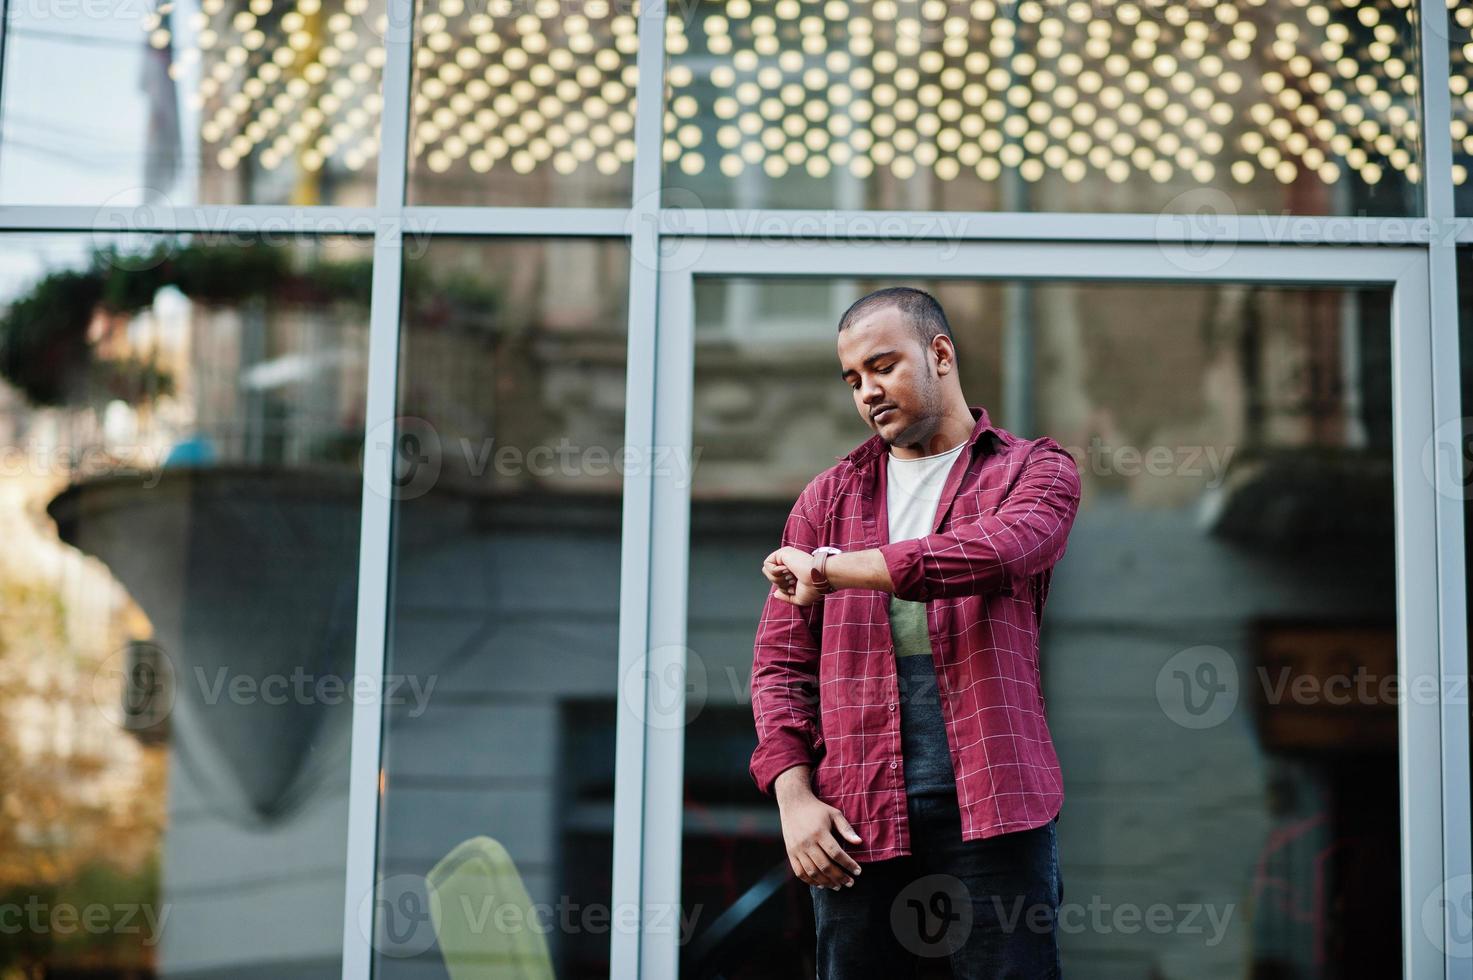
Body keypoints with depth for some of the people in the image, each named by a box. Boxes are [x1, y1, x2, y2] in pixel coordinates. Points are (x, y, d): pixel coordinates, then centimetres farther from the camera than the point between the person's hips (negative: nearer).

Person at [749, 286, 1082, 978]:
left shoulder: (1034, 471, 9)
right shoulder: (828, 499, 17)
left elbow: (996, 551, -15)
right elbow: (781, 661, 12)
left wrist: (833, 569, -12)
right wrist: (794, 796, -2)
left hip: (991, 808, -2)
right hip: (855, 819, 3)